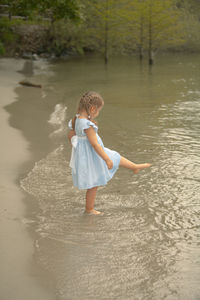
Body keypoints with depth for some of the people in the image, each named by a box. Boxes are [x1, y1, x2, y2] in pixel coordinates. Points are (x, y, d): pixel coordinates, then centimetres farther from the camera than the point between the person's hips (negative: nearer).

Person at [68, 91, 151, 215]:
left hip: (84, 153, 10)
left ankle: (135, 167, 42)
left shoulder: (76, 120, -2)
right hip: (90, 157, -10)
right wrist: (107, 159, -22)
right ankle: (89, 209, 21)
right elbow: (95, 144, -29)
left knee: (116, 158, 23)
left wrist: (78, 146, 28)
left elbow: (70, 136, 11)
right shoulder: (87, 124, -30)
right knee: (94, 185, 7)